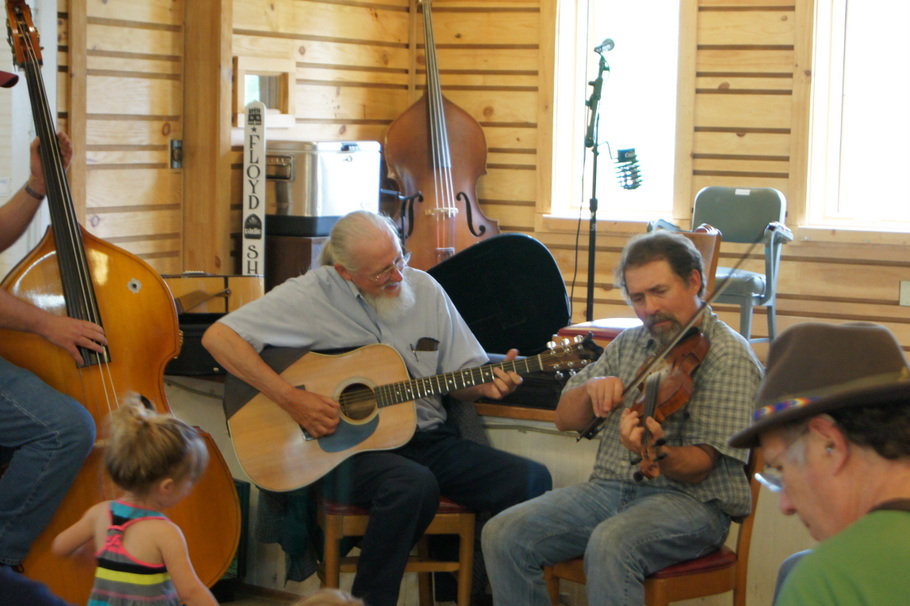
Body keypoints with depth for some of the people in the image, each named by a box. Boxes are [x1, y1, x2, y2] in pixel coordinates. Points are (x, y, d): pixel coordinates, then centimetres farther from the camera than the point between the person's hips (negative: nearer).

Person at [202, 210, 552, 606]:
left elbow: (462, 374, 15)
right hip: (344, 445, -5)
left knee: (531, 480, -13)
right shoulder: (312, 295, -6)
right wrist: (290, 399, -19)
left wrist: (485, 384, -10)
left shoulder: (424, 288, 8)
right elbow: (218, 337, -12)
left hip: (426, 439, 5)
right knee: (415, 485, -37)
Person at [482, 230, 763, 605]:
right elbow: (566, 420, 16)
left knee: (610, 544, -36)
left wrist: (656, 454, -37)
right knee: (502, 535, -14)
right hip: (610, 488, 6)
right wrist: (591, 390, -7)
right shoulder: (629, 344, 15)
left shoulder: (728, 357, -7)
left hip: (691, 500, -6)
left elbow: (698, 467, -15)